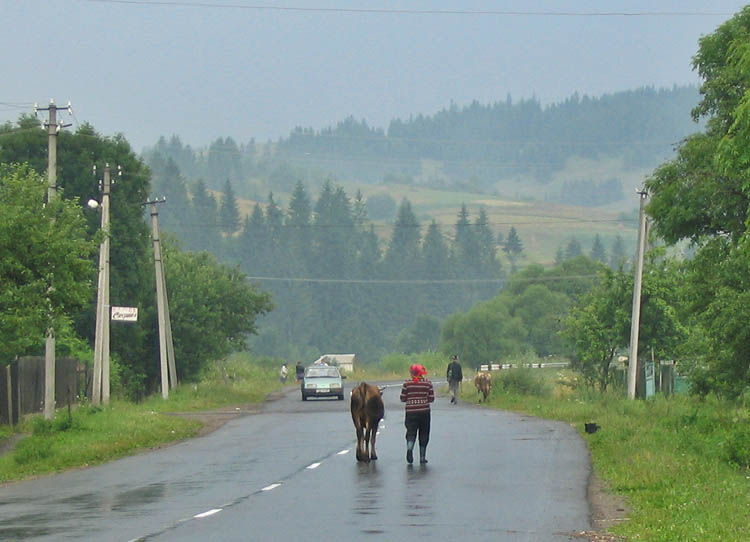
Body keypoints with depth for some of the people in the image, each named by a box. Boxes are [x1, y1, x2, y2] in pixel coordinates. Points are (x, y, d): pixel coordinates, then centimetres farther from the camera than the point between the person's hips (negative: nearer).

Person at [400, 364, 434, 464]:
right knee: (423, 434, 11)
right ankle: (422, 457, 13)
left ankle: (409, 448, -27)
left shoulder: (407, 384, -3)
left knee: (411, 433, 3)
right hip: (424, 411, 1)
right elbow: (431, 398, -1)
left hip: (411, 412, -1)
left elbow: (403, 399, -1)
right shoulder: (427, 383, -2)